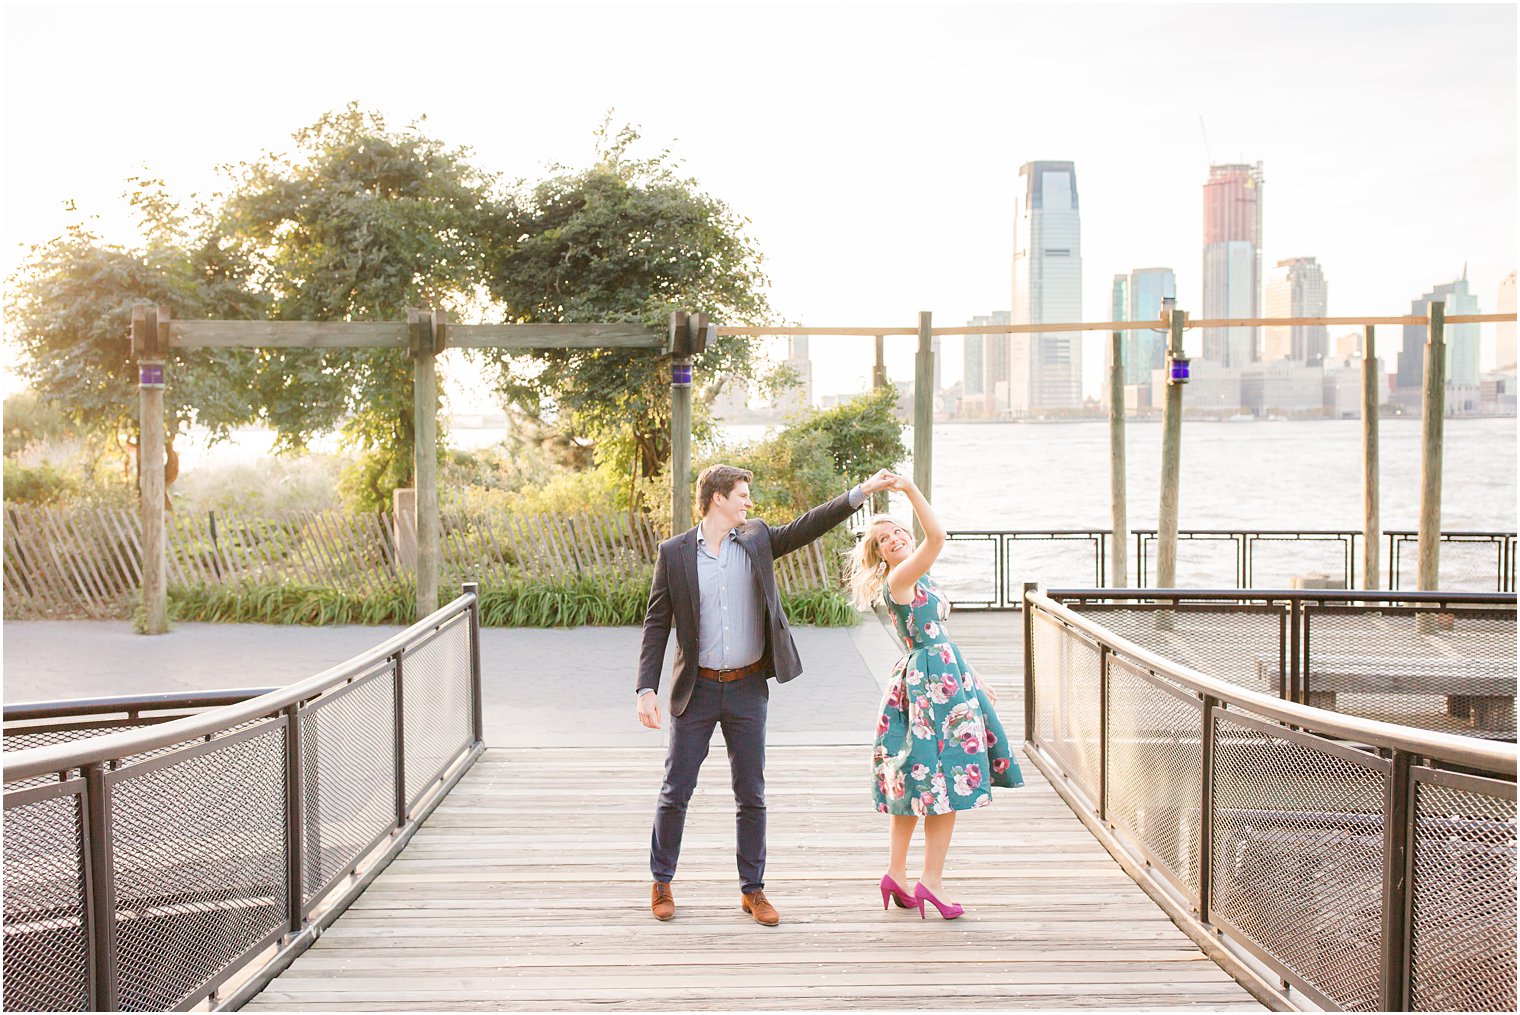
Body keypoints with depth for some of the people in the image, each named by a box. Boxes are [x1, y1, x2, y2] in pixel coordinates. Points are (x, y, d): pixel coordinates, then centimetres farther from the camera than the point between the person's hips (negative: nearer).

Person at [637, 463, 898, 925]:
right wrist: (647, 689, -10)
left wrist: (862, 491, -14)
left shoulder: (757, 539, 3)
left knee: (752, 795, 8)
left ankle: (752, 889, 21)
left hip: (748, 688, 2)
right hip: (697, 691, -2)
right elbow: (656, 624, -4)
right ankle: (661, 883, 24)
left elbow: (808, 525, -3)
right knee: (676, 792, 6)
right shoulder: (674, 553, -4)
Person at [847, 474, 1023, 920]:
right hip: (932, 681, -10)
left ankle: (896, 872, 18)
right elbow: (938, 537, -29)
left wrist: (974, 679, 20)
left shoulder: (919, 580, 17)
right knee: (947, 778, -6)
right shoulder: (899, 579, -13)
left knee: (918, 780, 12)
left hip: (942, 677, 10)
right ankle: (931, 879, -1)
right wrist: (910, 489, -28)